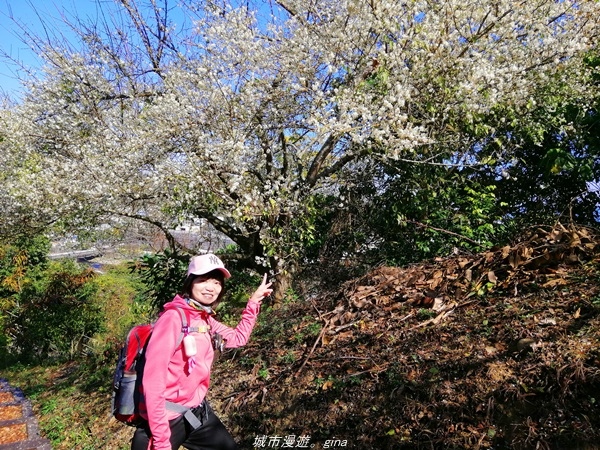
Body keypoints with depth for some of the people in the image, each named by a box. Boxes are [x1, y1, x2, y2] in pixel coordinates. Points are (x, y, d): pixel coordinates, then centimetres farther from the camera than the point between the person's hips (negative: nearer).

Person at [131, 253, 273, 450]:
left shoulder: (205, 319, 2)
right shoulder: (173, 317, -21)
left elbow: (238, 338, 17)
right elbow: (152, 381, -22)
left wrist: (254, 301, 10)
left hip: (198, 412, 8)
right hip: (168, 421, -8)